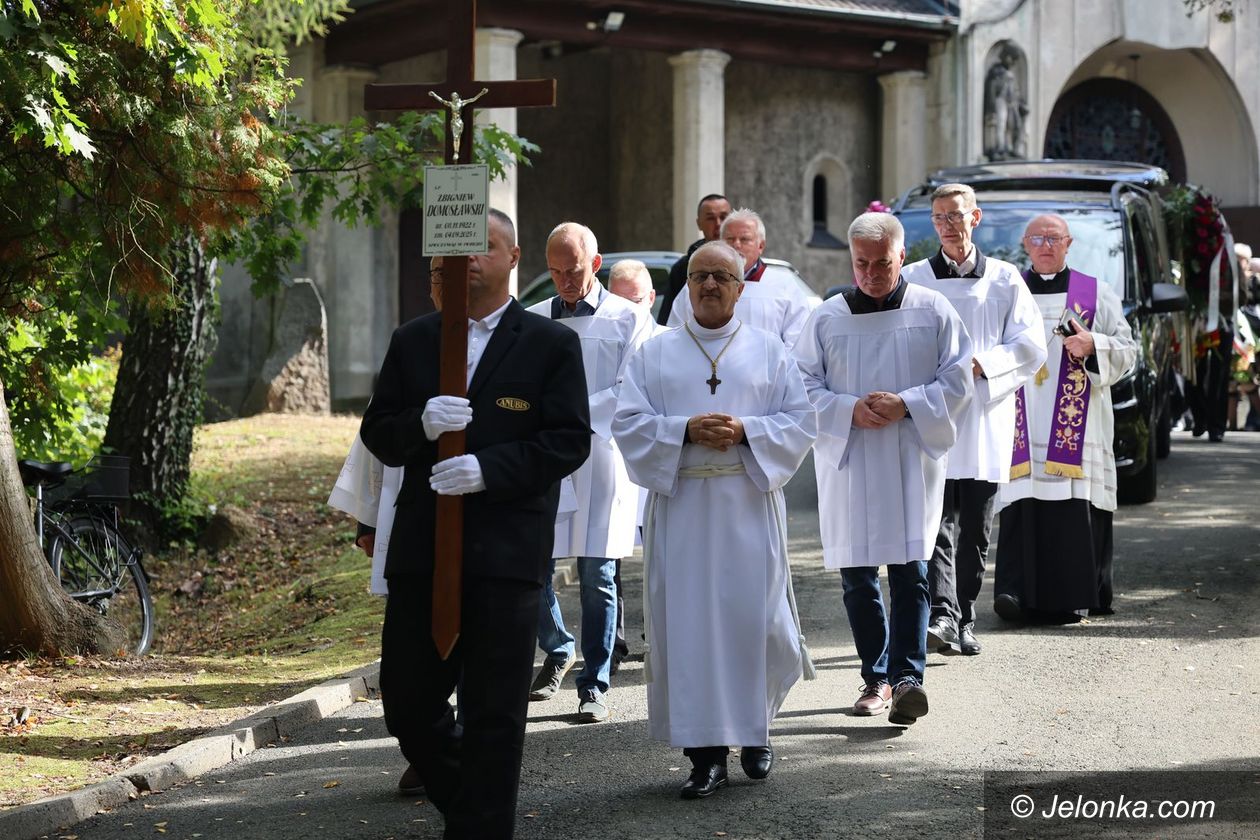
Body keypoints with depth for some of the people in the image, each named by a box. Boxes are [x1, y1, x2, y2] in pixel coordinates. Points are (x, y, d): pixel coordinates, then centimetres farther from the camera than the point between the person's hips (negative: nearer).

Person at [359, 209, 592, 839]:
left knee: (494, 713, -1)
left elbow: (570, 440, -6)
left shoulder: (552, 345, 2)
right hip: (420, 549, 4)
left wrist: (490, 469, -18)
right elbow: (377, 435, 9)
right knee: (406, 698, 8)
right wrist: (421, 425, -13)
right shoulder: (412, 342, 12)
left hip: (506, 550, -4)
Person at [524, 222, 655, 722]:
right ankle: (557, 651, 29)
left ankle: (594, 687, 6)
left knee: (597, 578, -2)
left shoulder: (629, 319, 4)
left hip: (601, 459, -3)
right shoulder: (532, 320, 14)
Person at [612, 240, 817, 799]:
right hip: (680, 507, 0)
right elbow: (628, 423, 1)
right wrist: (685, 431, -15)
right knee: (688, 625, -3)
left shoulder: (769, 351, 9)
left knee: (756, 622, -2)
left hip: (749, 507, 0)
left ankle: (755, 728, 23)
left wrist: (745, 431, -13)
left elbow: (801, 422, 3)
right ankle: (706, 751, 2)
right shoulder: (655, 354, 9)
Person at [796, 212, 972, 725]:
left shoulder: (933, 311, 3)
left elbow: (957, 379, 2)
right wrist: (849, 410, -11)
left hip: (913, 460, -2)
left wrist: (906, 405, -12)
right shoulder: (827, 318, 6)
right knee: (857, 576, 5)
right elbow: (804, 385, 6)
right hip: (847, 462, 2)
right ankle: (876, 677, 16)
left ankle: (907, 677, -14)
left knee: (910, 572, -10)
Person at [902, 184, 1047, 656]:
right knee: (937, 521, -13)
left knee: (975, 531, 5)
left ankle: (963, 622, 14)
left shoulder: (1004, 279, 10)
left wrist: (980, 363, -10)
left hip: (985, 421, 1)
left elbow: (1032, 346, 3)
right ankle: (941, 615, -23)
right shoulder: (913, 280, 9)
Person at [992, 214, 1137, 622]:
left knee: (1072, 506, -7)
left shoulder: (1096, 294, 12)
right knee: (1022, 504, -12)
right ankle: (1017, 591, -18)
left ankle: (1071, 595, -1)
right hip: (1022, 424, 1)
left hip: (1077, 423, -1)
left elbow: (1126, 349, 8)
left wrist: (1093, 346, -10)